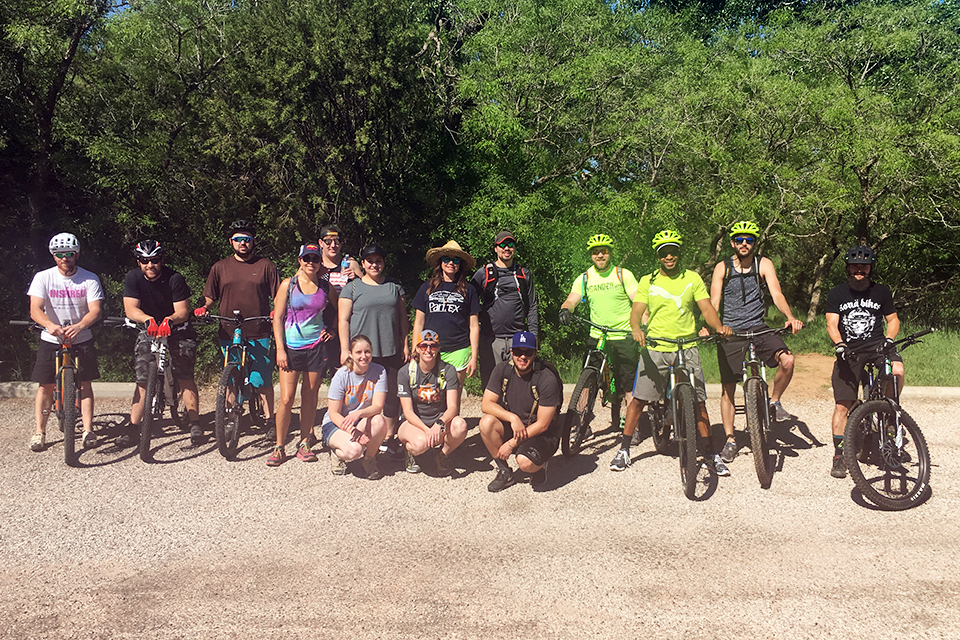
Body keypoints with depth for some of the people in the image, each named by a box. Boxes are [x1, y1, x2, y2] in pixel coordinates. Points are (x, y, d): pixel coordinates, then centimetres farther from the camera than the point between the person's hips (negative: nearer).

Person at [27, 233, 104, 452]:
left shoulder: (90, 279, -6)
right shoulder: (43, 278, -5)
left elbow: (95, 310, -15)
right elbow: (35, 309, -15)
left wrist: (79, 326, -36)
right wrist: (50, 325, -37)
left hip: (81, 339, 0)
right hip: (51, 340, 0)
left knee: (84, 384, -2)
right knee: (46, 385, 0)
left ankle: (88, 431, 3)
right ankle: (39, 432, 10)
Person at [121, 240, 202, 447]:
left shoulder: (175, 279, -17)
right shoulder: (133, 278, -10)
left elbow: (183, 312, -19)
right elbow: (130, 308, -19)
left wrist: (169, 320, -41)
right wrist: (148, 319, -39)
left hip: (177, 330, -2)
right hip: (148, 330, 2)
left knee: (185, 378, -9)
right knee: (143, 380, -4)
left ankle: (195, 425, -3)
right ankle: (133, 428, 2)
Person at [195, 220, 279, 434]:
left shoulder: (265, 266, 7)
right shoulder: (220, 268, 12)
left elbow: (278, 297, 6)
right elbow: (210, 297, 16)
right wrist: (203, 308, -5)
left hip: (259, 334, -2)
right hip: (229, 334, 2)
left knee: (263, 380, -2)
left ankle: (270, 421, 10)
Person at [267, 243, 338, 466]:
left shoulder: (325, 287, 6)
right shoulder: (288, 285, 1)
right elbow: (278, 318, -1)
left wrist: (330, 329, 7)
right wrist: (280, 349, -7)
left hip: (316, 345, 2)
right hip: (291, 347, -2)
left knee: (310, 397, 7)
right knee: (286, 399, -5)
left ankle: (304, 443, 19)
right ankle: (279, 447, 8)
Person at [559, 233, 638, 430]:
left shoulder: (623, 274, 1)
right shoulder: (584, 278, 7)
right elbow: (572, 299, -2)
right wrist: (565, 309, -26)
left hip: (624, 337, -2)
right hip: (597, 337, 2)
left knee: (627, 384, 2)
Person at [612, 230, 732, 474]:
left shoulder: (692, 279, 8)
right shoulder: (647, 281, 8)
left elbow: (706, 308, 0)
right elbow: (637, 310, -1)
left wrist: (719, 326, -21)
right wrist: (636, 329, -23)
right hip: (654, 349, 0)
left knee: (698, 401, -1)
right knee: (638, 398, -1)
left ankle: (708, 453, 14)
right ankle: (624, 449, 11)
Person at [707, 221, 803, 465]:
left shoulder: (764, 264, 2)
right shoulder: (722, 268, 1)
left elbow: (776, 294, -9)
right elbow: (713, 303, -7)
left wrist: (790, 317, -28)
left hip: (758, 329, 0)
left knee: (787, 360, -26)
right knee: (728, 388, 1)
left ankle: (774, 403, 1)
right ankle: (730, 440, 15)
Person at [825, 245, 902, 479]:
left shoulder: (881, 291, 9)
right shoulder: (836, 293, 4)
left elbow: (893, 319, 13)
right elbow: (832, 323, -4)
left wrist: (889, 339, -8)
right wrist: (839, 344, -23)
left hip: (877, 345, 1)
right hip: (849, 350, -1)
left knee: (897, 369, -34)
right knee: (842, 405, -8)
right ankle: (839, 456, 3)